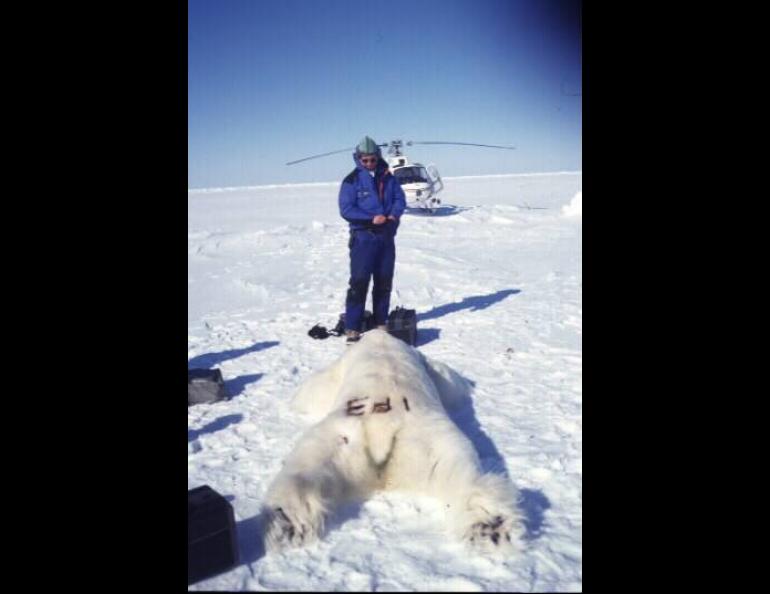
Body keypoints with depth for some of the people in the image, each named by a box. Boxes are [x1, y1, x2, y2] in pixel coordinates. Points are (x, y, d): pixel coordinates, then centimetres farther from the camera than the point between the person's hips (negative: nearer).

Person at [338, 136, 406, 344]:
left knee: (384, 281, 11)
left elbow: (400, 199, 9)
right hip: (363, 237, -5)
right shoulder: (352, 180, -5)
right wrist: (372, 219, -19)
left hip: (387, 236, 5)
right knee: (359, 281, -10)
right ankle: (352, 327, -6)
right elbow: (346, 210, -10)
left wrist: (393, 215, -12)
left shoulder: (388, 177, 9)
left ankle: (381, 322, 23)